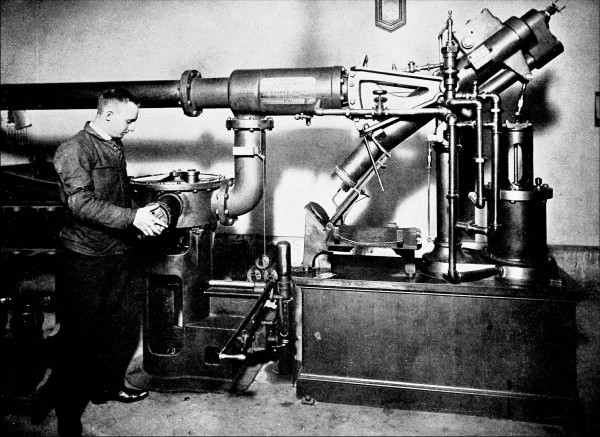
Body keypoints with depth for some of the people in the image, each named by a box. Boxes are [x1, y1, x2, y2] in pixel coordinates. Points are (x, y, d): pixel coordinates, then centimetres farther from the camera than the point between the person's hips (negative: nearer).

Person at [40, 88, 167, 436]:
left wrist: (144, 220, 5)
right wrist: (132, 217, -25)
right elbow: (82, 203, -22)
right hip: (85, 258, -8)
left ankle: (109, 385, 37)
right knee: (79, 336, 1)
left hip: (121, 253, 8)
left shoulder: (116, 148, 14)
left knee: (125, 325, 16)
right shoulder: (75, 150, -12)